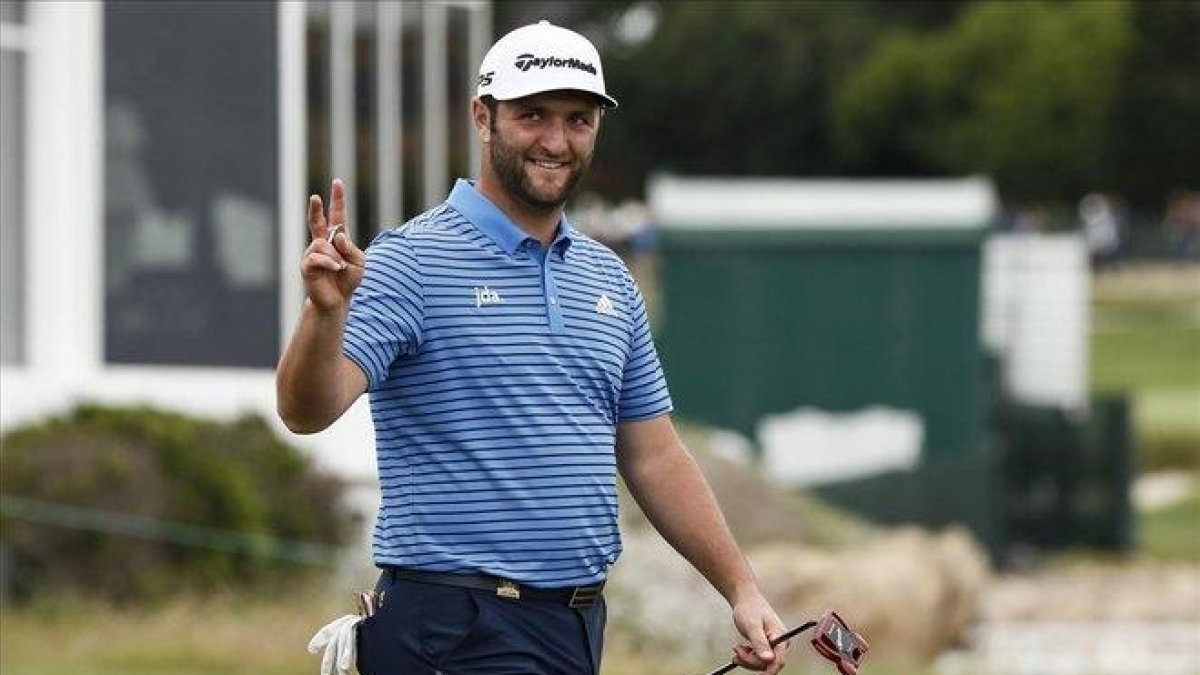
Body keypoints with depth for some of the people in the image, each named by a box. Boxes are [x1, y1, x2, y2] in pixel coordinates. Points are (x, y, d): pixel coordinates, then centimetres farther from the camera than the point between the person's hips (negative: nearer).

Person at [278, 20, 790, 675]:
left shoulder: (608, 279, 16)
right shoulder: (411, 261, -6)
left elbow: (653, 458, 20)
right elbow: (307, 410, -18)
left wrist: (742, 589, 13)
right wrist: (325, 311, -38)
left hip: (579, 621, 7)